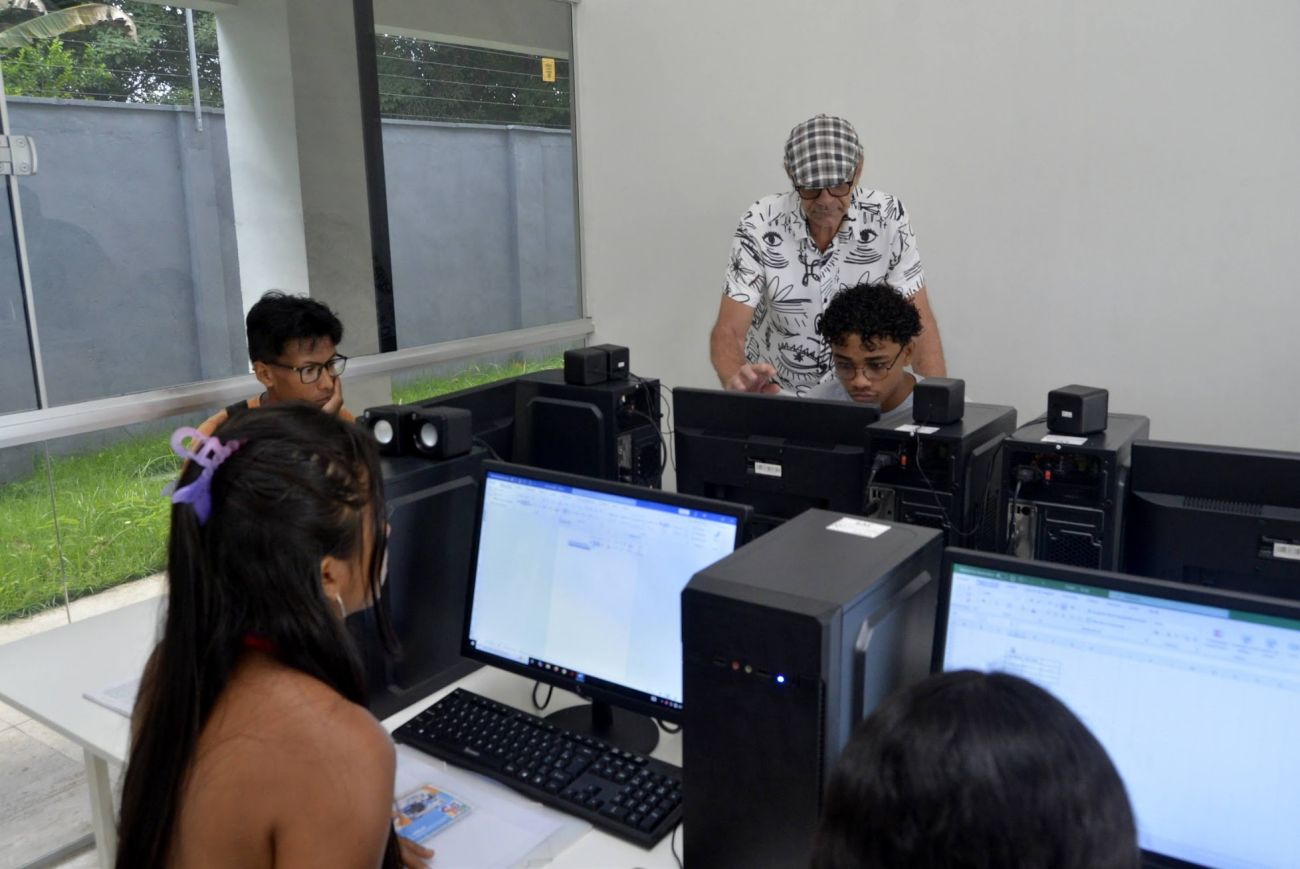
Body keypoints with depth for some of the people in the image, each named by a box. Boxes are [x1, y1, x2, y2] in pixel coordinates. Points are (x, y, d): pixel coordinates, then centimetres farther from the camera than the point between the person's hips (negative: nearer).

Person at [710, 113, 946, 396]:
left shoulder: (887, 216, -15)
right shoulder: (761, 225, -17)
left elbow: (918, 321, -10)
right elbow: (728, 331, -19)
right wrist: (736, 380, -42)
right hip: (772, 392, -2)